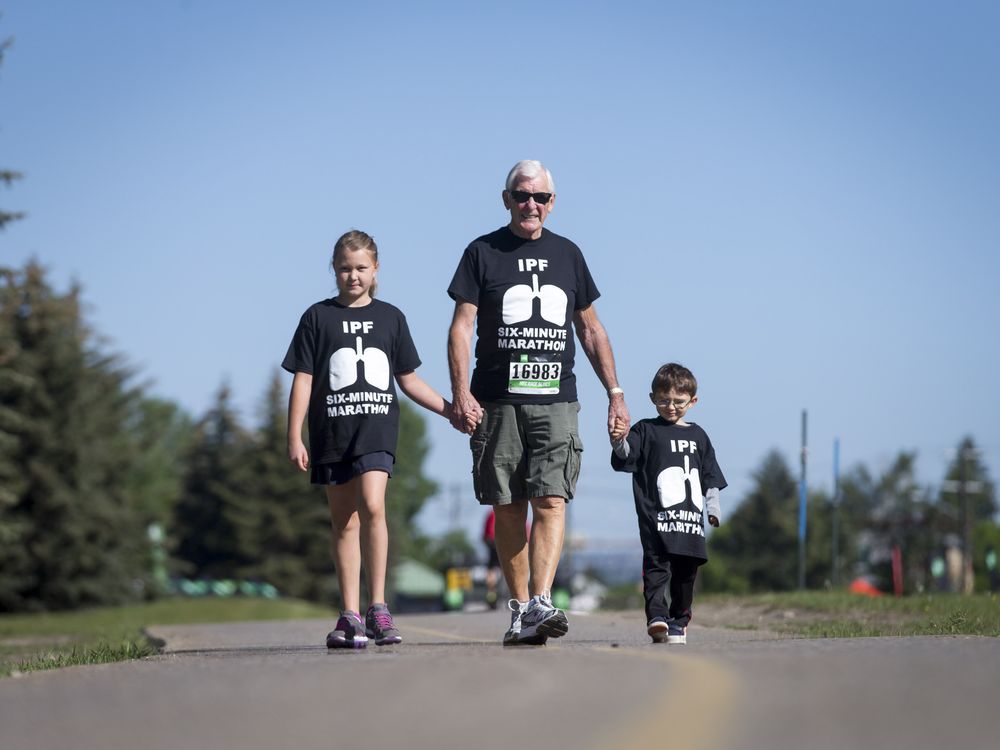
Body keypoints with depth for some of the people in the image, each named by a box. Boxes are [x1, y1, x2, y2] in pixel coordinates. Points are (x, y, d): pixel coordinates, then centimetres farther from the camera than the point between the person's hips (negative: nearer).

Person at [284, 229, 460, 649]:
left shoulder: (390, 318, 10)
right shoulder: (318, 318, 6)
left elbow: (409, 379, 17)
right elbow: (303, 380, 3)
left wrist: (451, 410, 9)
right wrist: (294, 438, -3)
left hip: (376, 429, 0)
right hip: (331, 433, 0)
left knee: (372, 506, -20)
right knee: (344, 523, 4)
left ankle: (378, 607, -13)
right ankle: (350, 616, 9)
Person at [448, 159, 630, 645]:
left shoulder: (567, 254, 14)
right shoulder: (483, 253, 6)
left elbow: (590, 329, 20)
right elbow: (461, 326, 0)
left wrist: (614, 393, 13)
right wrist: (460, 393, -12)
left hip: (555, 401, 1)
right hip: (497, 402, -1)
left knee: (551, 501, -14)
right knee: (508, 509, 2)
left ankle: (540, 603, -23)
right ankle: (519, 610, 8)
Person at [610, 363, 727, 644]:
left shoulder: (697, 435, 17)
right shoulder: (646, 431, 4)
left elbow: (710, 476, 22)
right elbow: (625, 456, -12)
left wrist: (713, 505, 13)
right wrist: (620, 442, -34)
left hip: (691, 517, 4)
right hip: (656, 517, -4)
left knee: (685, 573, 8)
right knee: (656, 568, -16)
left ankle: (678, 620, 21)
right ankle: (656, 616, -24)